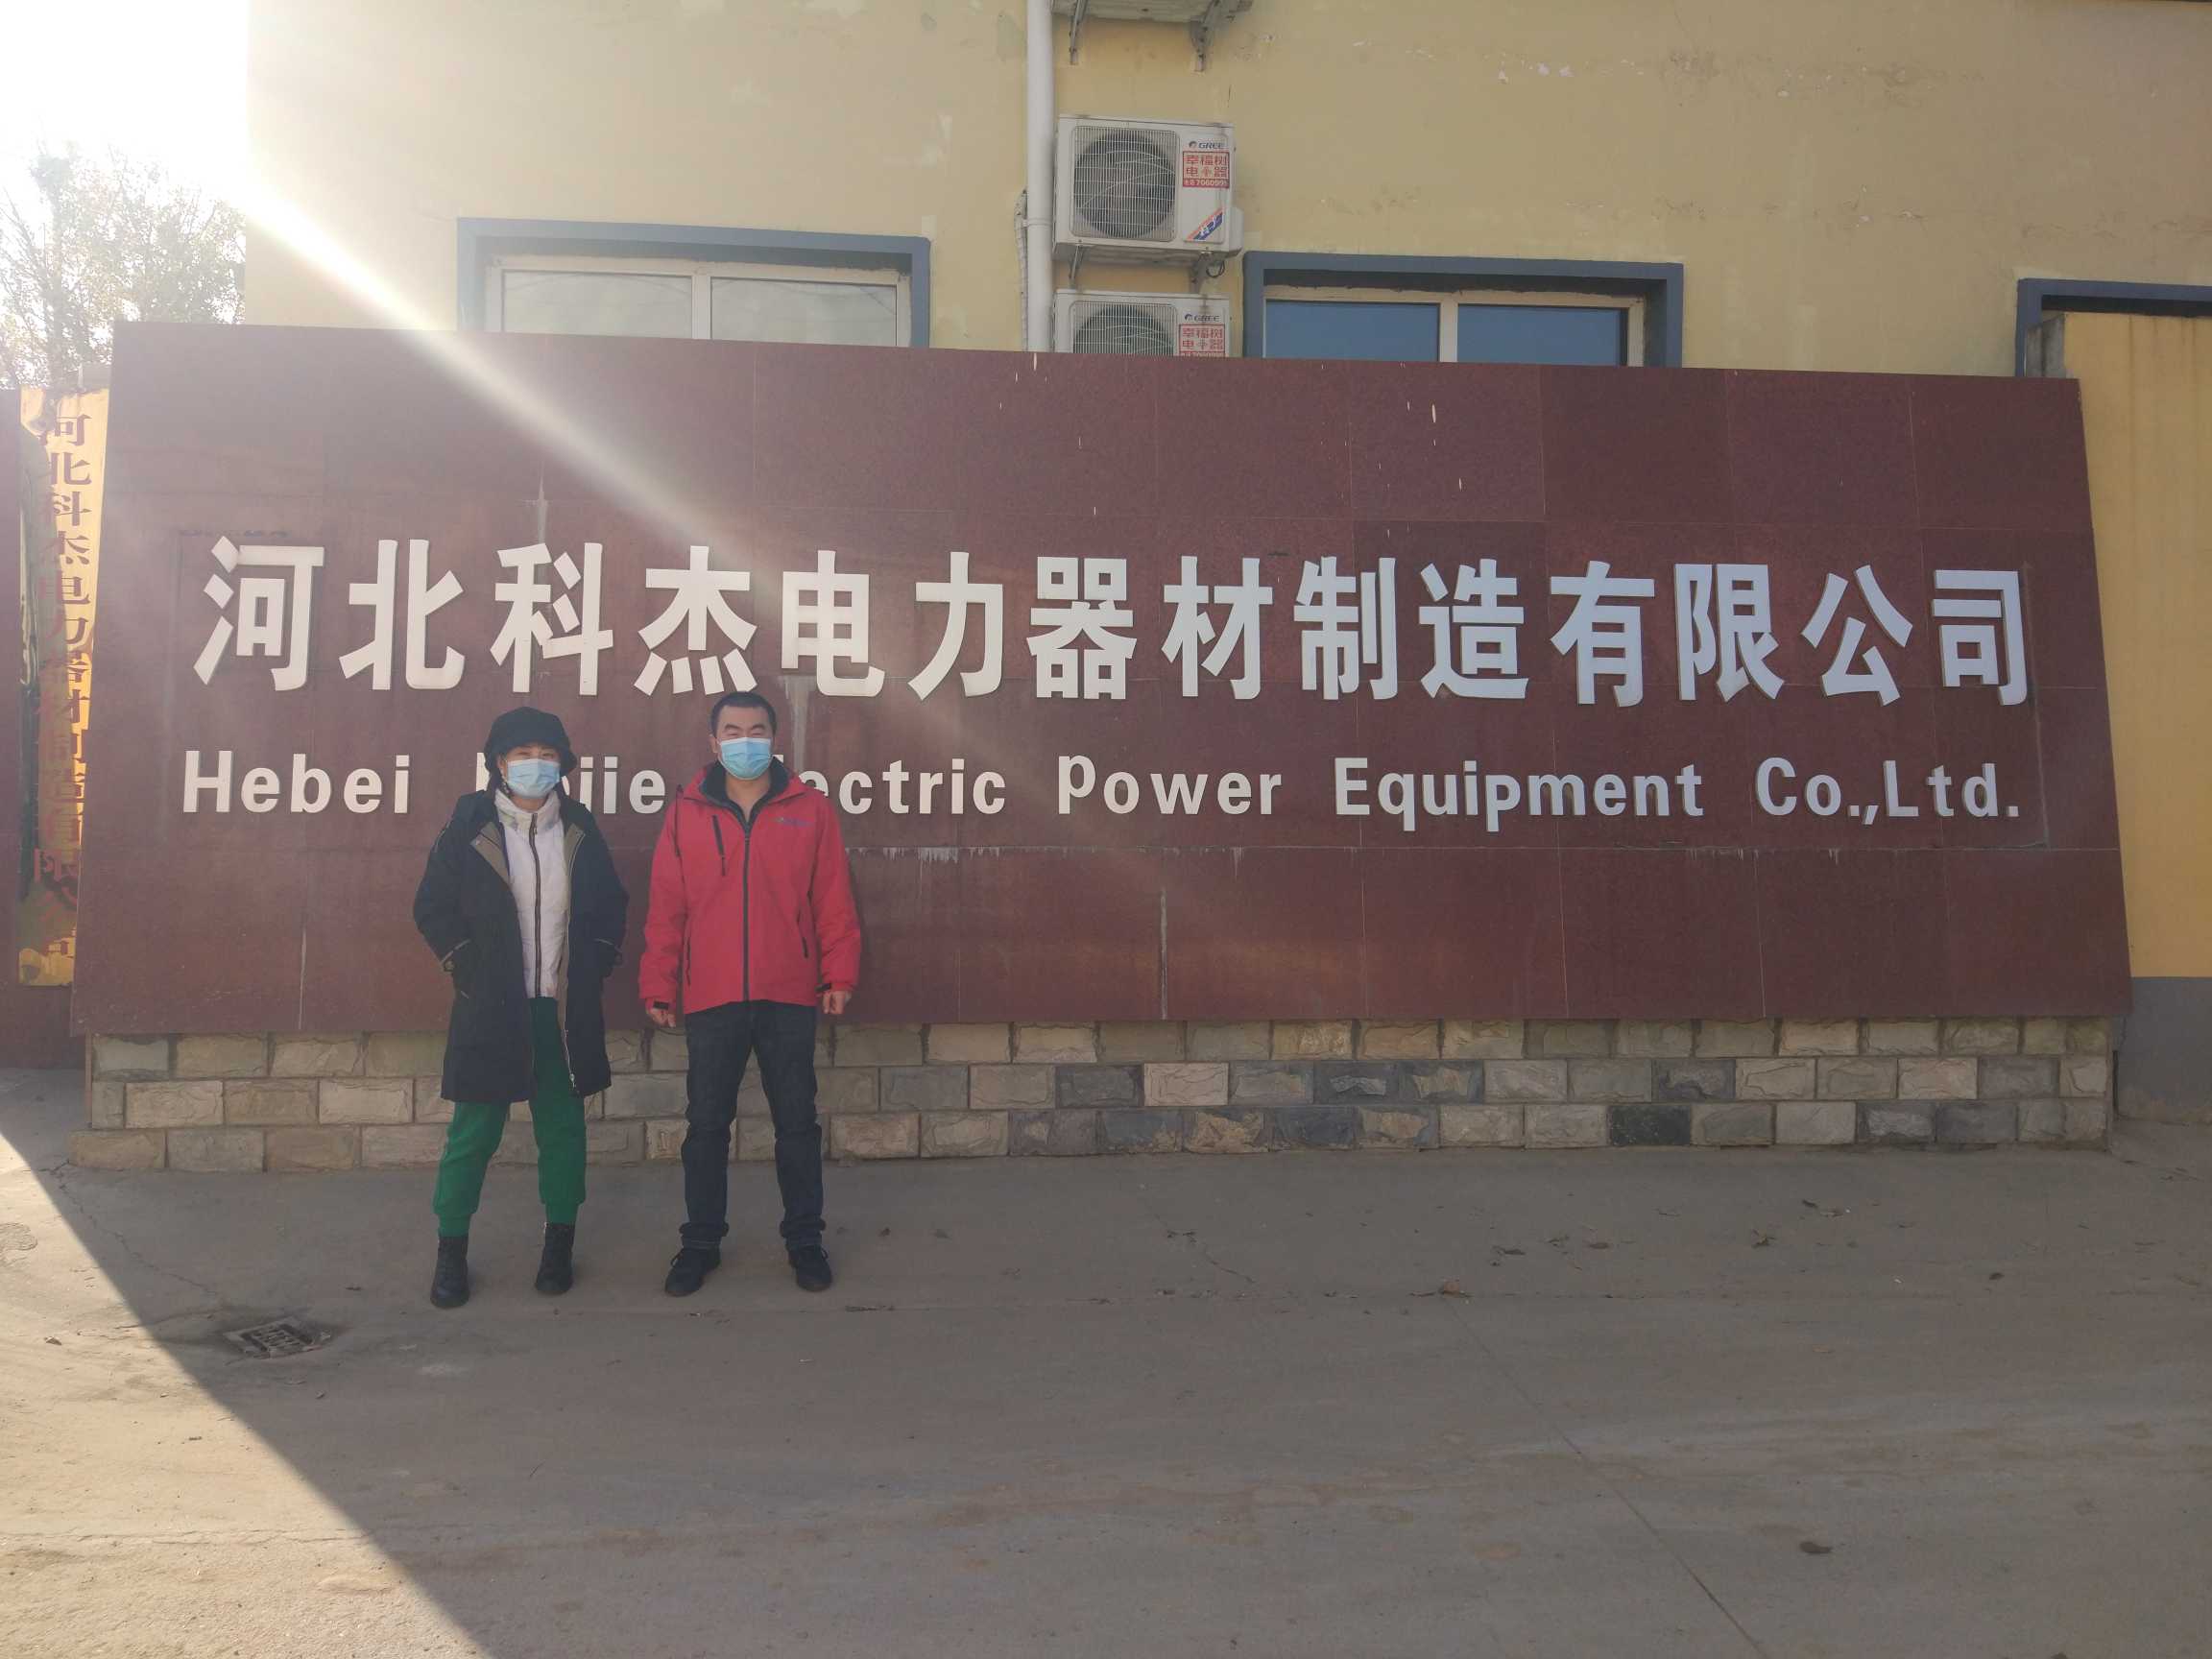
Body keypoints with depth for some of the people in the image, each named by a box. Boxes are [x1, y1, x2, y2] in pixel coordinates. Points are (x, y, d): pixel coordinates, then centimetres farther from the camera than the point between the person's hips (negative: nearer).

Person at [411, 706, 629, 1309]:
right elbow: (432, 907, 2)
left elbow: (612, 904, 13)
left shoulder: (579, 828, 4)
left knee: (563, 1128, 9)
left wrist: (596, 964, 3)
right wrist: (466, 965, -4)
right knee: (474, 1131, 2)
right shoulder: (470, 826, -4)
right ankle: (451, 1249, 17)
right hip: (491, 1009, -2)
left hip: (564, 1010, 2)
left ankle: (559, 1243, 23)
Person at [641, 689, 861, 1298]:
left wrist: (839, 973, -4)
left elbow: (833, 900, 1)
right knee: (706, 1124, 9)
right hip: (710, 999, 1)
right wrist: (658, 985, 1)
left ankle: (804, 1239, 23)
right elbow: (665, 908, 3)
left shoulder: (810, 810, 2)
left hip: (789, 997, 0)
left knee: (797, 1121, 9)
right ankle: (701, 1242, 24)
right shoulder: (686, 814, 3)